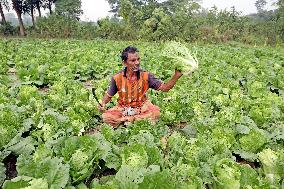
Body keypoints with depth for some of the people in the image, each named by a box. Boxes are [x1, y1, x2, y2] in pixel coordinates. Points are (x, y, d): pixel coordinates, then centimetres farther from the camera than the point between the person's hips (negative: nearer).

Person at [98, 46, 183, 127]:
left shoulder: (146, 76, -12)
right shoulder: (117, 77, -12)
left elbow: (164, 88, -12)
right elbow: (108, 95, 2)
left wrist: (176, 76, -27)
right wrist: (103, 104, -19)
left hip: (142, 108, 0)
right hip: (122, 108, 1)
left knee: (156, 113, -30)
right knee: (106, 117, -26)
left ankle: (127, 120, -12)